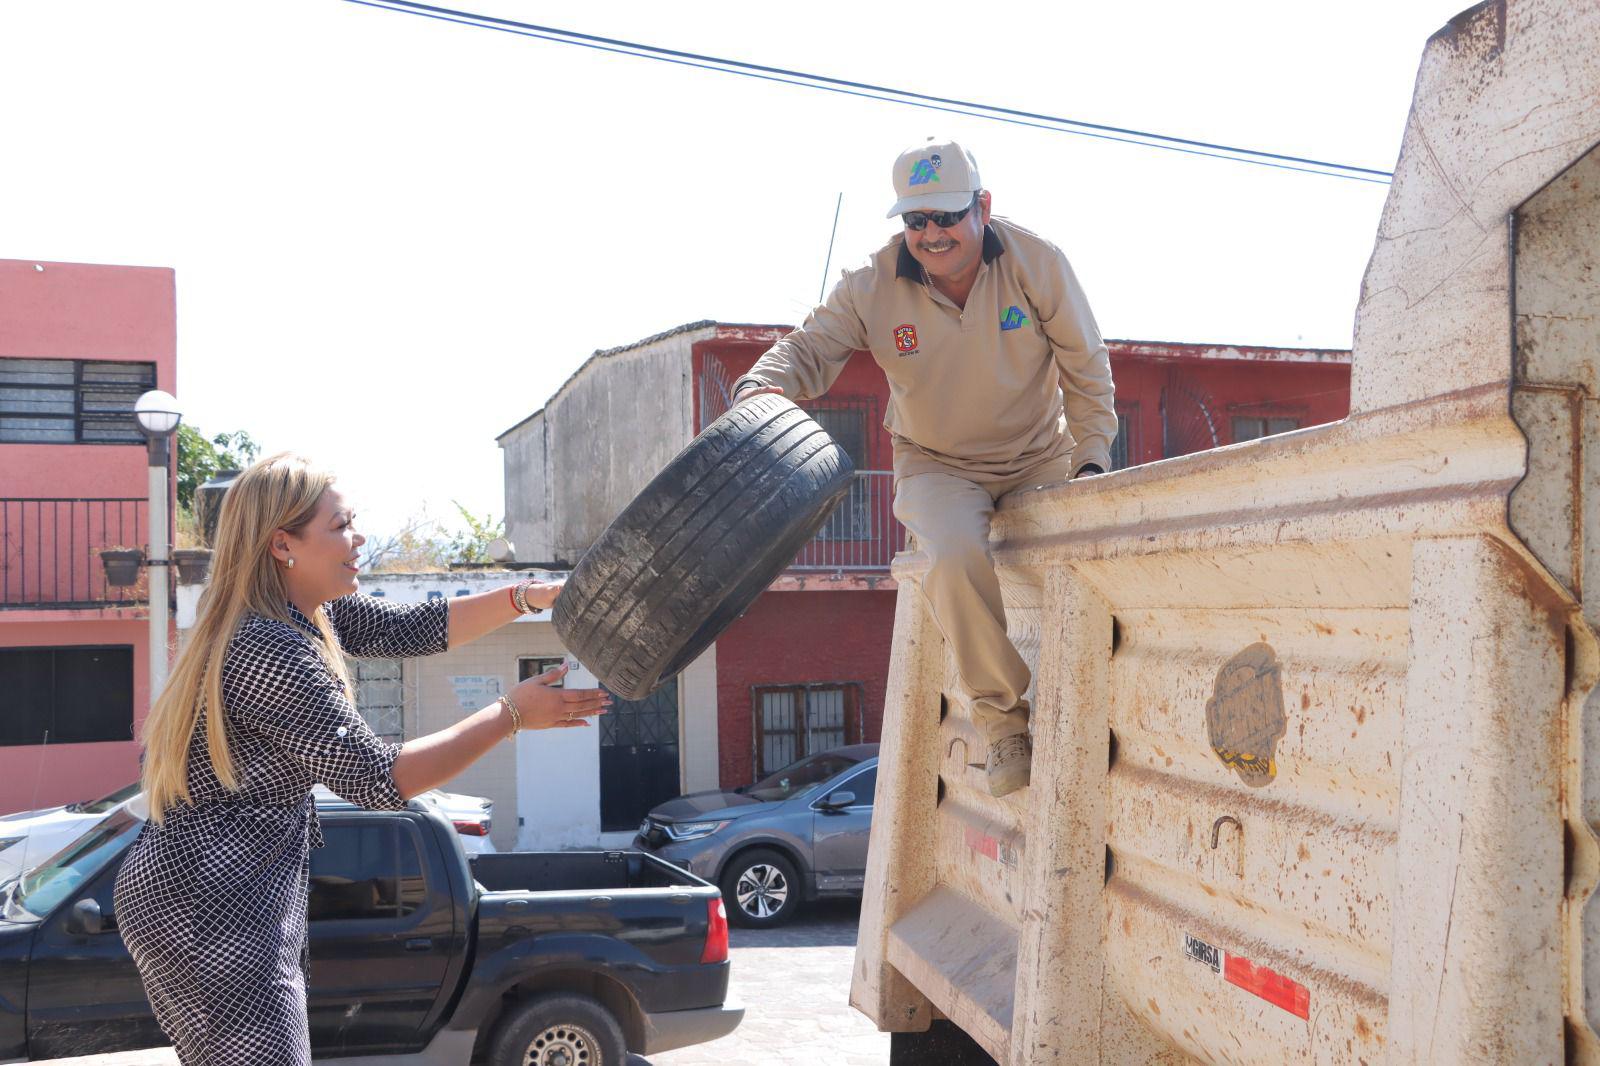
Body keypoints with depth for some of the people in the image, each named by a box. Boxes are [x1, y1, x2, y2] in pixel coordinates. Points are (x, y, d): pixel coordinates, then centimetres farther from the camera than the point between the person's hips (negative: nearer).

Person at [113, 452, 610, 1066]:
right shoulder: (268, 652, -23)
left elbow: (412, 629, 10)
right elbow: (377, 780, -22)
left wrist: (534, 597, -1)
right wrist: (512, 715, -18)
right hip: (210, 908, -10)